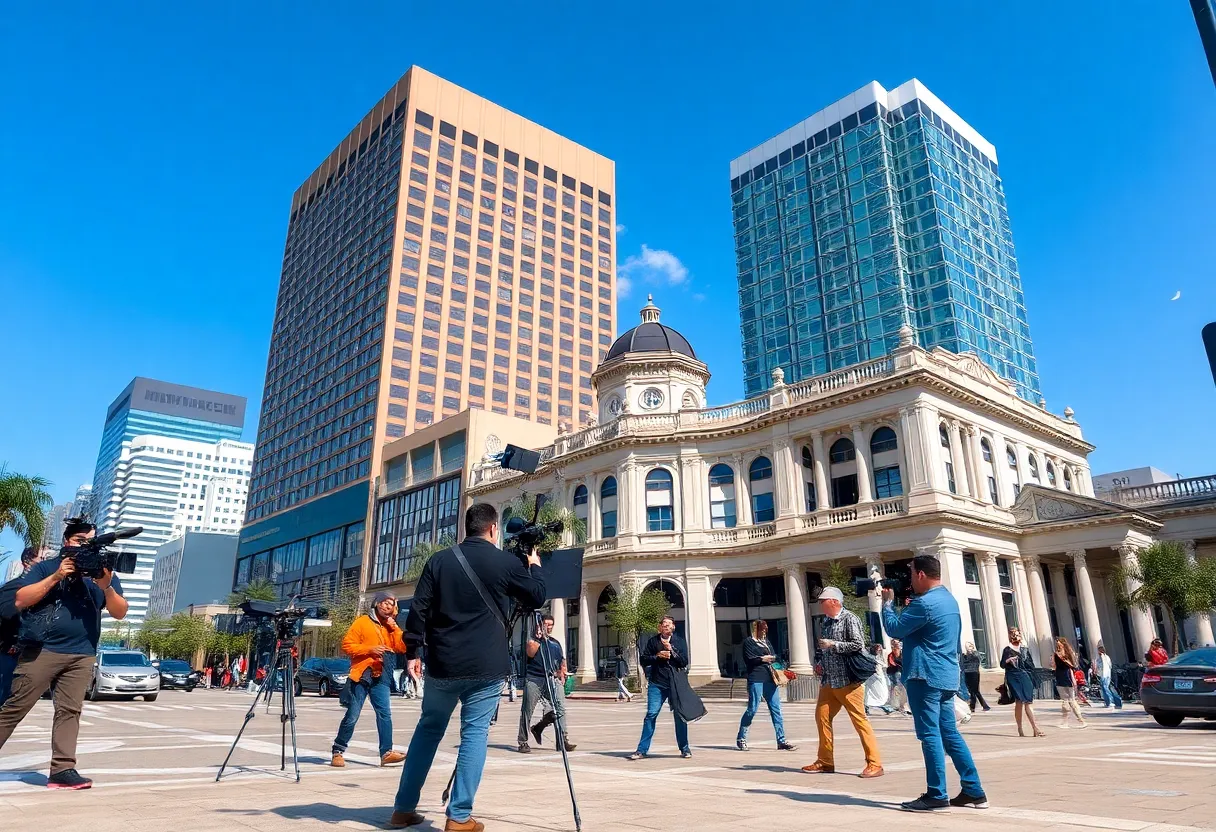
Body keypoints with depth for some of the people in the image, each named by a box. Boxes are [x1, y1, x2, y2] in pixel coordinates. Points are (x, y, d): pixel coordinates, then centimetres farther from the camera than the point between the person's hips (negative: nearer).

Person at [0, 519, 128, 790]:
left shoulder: (103, 571, 10)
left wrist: (107, 587, -16)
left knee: (69, 710, -2)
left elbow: (120, 613, 3)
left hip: (81, 656, 2)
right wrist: (55, 577, -15)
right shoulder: (46, 567, 5)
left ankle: (62, 769, -3)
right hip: (41, 650, -2)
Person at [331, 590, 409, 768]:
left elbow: (403, 647, 6)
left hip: (380, 675, 5)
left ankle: (386, 752, -4)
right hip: (362, 674, -5)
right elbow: (347, 645, -7)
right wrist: (370, 649, -18)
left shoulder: (390, 627, 16)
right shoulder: (362, 622, 0)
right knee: (352, 716, -2)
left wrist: (394, 627, -1)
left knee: (385, 713, -4)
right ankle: (338, 752, 11)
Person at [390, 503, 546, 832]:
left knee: (428, 729, 17)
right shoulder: (506, 562, -4)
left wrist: (412, 651, 8)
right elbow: (537, 598, 8)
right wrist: (535, 565, 23)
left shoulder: (439, 560, 3)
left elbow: (418, 609, 0)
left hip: (442, 664, 3)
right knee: (475, 733, 4)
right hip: (486, 666, -3)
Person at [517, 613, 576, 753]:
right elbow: (530, 653, -12)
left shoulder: (556, 643, 23)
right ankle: (523, 742, 11)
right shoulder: (533, 640, 9)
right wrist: (539, 638, -8)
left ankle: (563, 739, -3)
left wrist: (562, 673, 13)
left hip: (552, 679, 3)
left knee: (560, 707, -13)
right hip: (533, 679, -3)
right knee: (527, 710, -1)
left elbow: (562, 661, 29)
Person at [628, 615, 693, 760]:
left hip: (676, 684, 0)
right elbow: (643, 660, 5)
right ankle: (642, 750, 0)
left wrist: (671, 650, -12)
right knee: (651, 714, -6)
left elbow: (684, 662, -1)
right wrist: (657, 656, -9)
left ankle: (685, 748, 21)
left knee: (680, 716, 5)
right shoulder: (652, 641, 8)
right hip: (657, 684, 0)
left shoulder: (679, 641, 7)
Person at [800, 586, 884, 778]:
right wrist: (821, 664, 9)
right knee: (822, 716, 7)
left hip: (847, 681, -8)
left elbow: (858, 645, -18)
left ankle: (875, 764, 4)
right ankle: (825, 761, 19)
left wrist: (833, 644, -17)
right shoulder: (826, 622, 14)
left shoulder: (849, 619, -9)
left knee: (860, 720, -4)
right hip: (828, 681, 8)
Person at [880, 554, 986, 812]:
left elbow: (894, 629, -10)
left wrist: (888, 602, 2)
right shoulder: (949, 599, 15)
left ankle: (937, 796, 1)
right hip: (946, 676, 10)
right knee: (950, 733, 14)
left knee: (930, 735, -4)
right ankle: (973, 792, 16)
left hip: (925, 676, -10)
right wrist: (908, 607, 12)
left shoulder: (925, 603, -18)